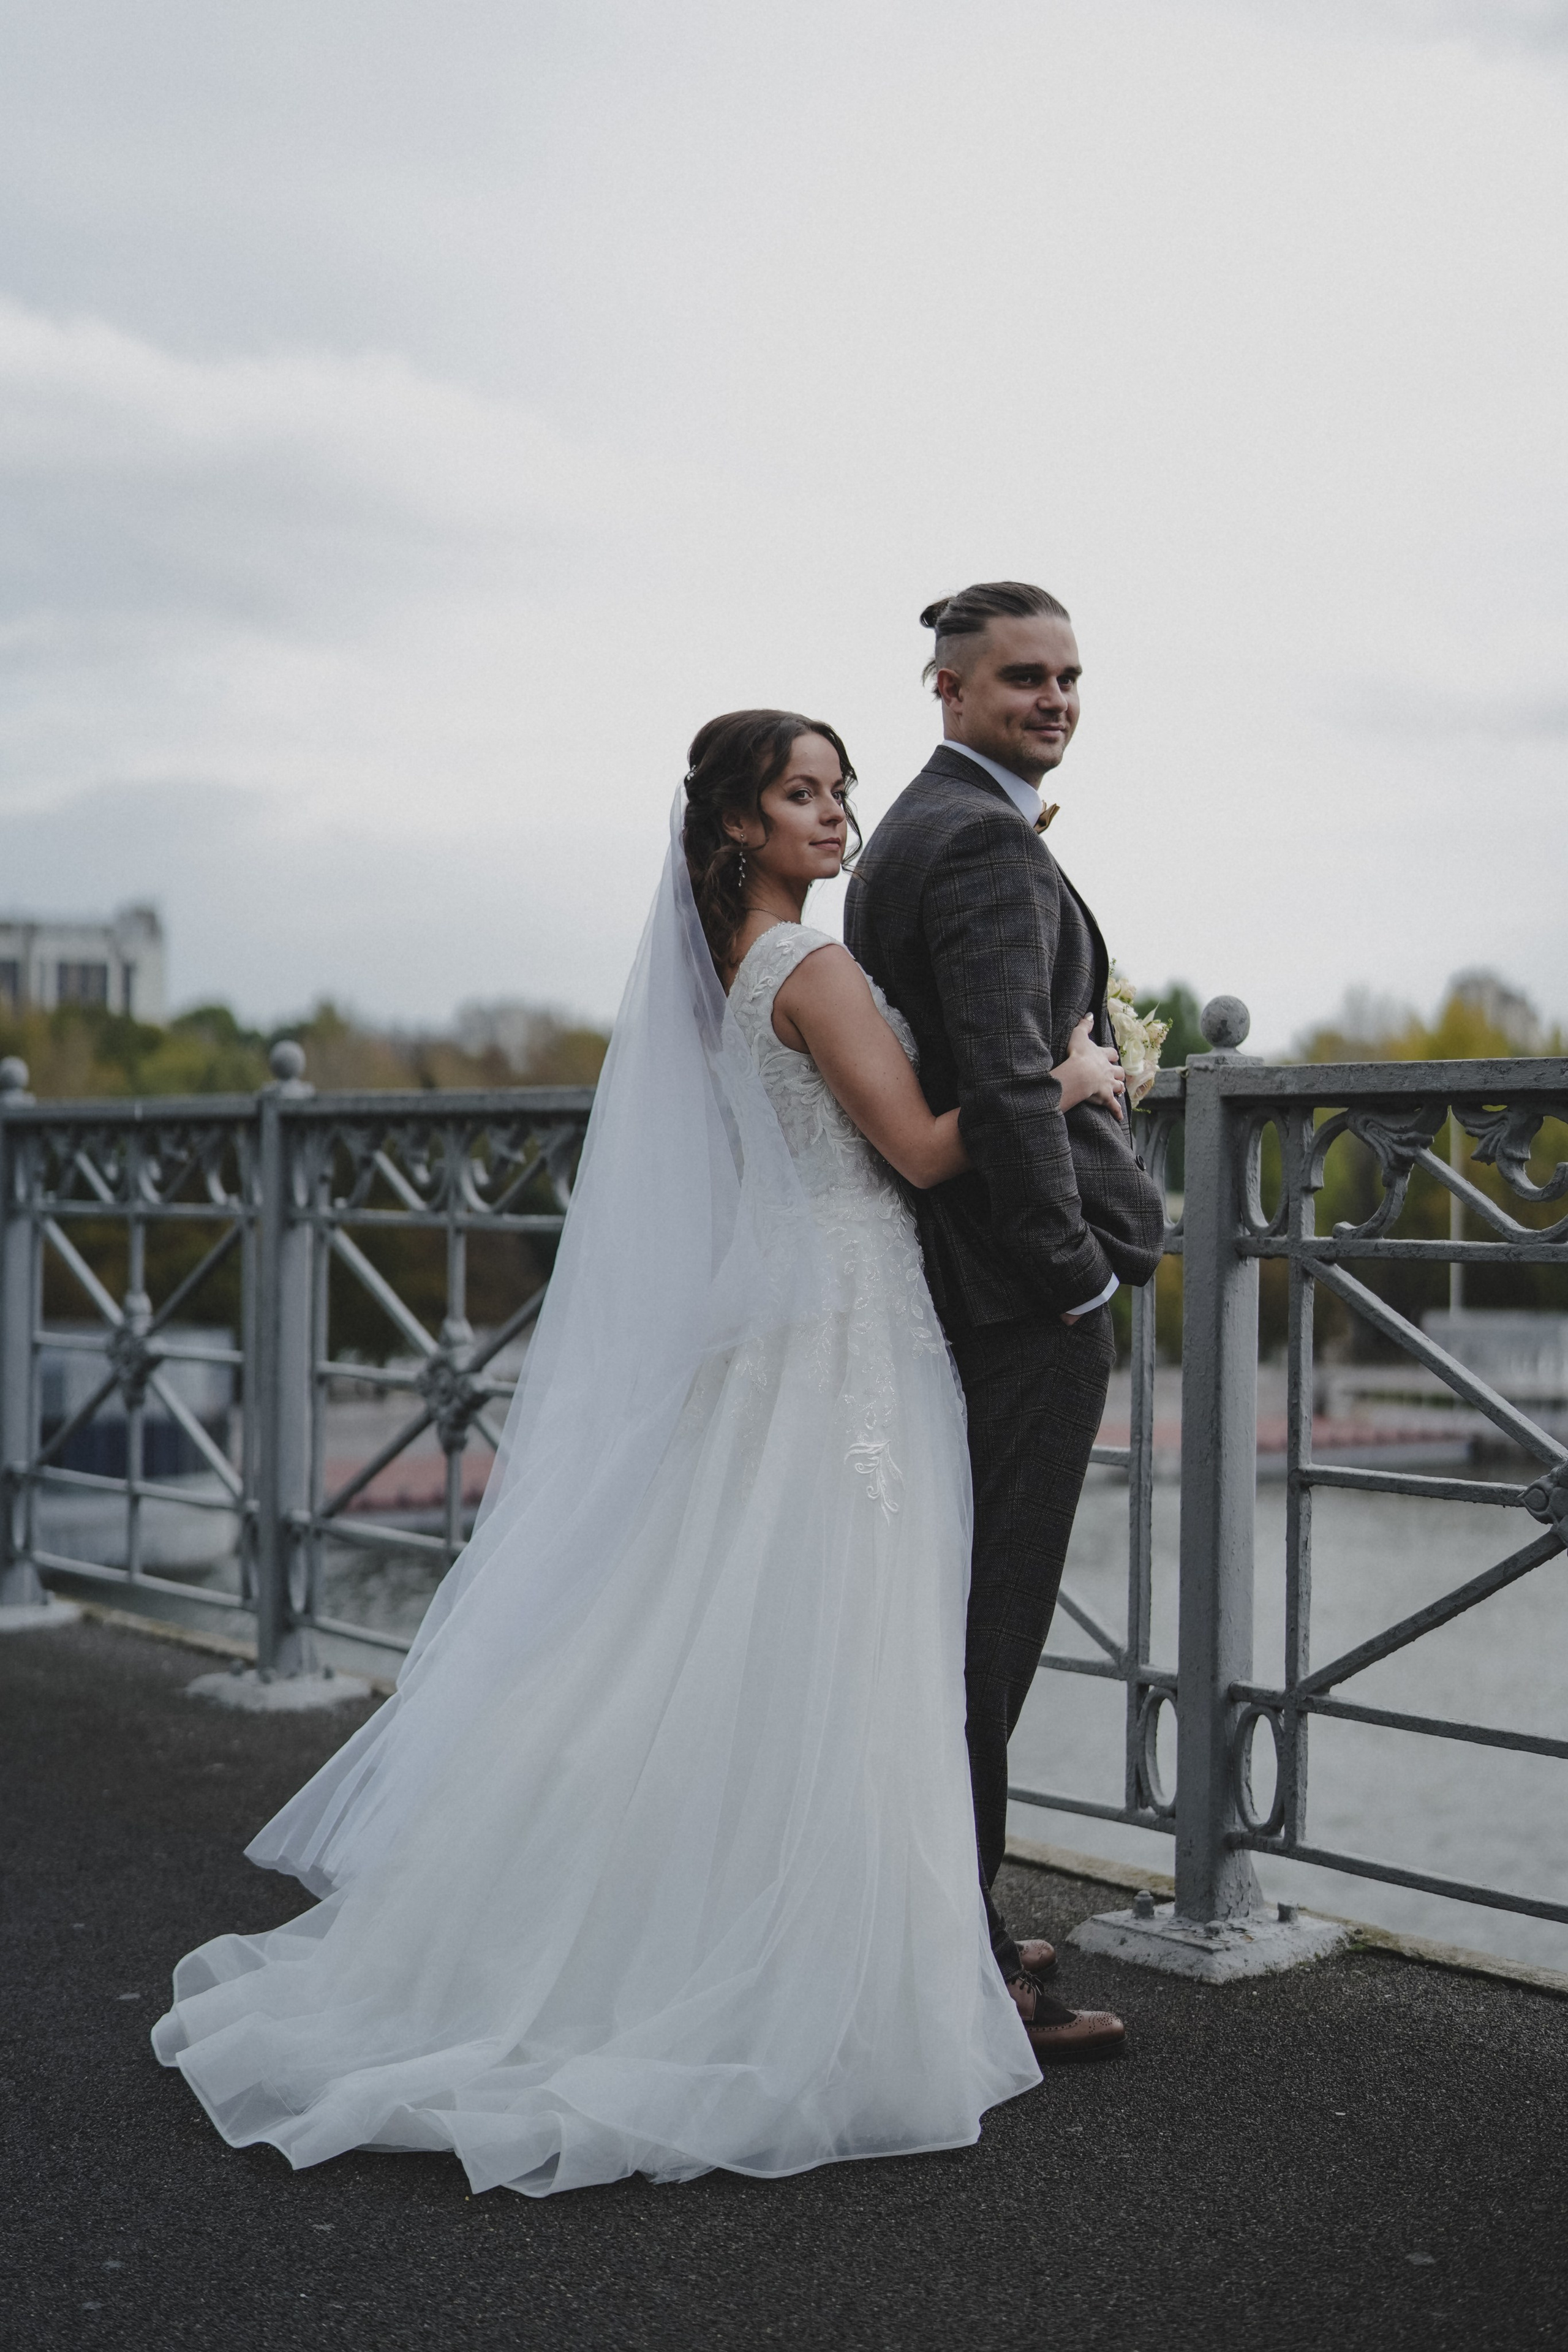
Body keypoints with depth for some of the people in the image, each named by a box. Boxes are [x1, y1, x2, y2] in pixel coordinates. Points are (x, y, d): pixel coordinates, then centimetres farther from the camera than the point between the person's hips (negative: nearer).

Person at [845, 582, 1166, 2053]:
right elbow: (1010, 1081, -24)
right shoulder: (989, 843, -15)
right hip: (1023, 1290, -11)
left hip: (948, 1276, 11)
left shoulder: (908, 832, 19)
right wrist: (1079, 1270, -18)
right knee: (991, 1619, -4)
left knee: (960, 1614, 17)